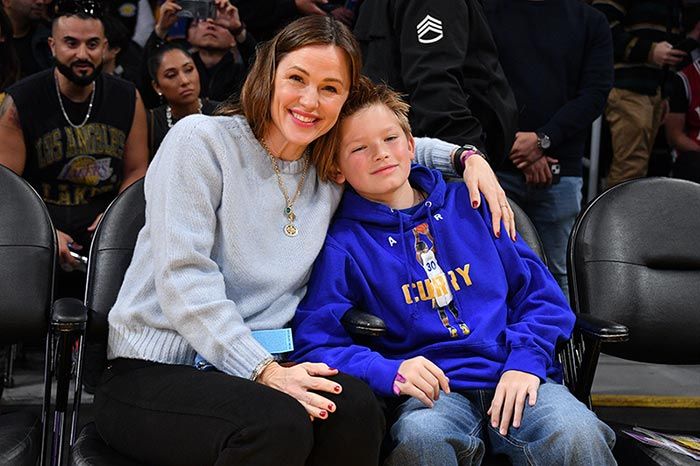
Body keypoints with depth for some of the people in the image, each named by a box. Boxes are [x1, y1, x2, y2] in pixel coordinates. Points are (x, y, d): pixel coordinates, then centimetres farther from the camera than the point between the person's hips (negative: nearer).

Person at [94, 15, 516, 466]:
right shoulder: (201, 139, -6)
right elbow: (184, 278, -15)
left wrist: (466, 156, 14)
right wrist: (263, 371, -22)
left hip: (263, 364, 5)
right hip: (154, 370, -5)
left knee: (357, 409, -28)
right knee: (279, 424, -35)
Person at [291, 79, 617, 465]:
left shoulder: (467, 204, 16)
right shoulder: (343, 244, 5)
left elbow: (540, 293, 15)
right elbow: (313, 344, -5)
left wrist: (525, 360, -4)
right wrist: (391, 373, -21)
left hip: (512, 378, 1)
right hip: (434, 390, -1)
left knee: (578, 435, -30)